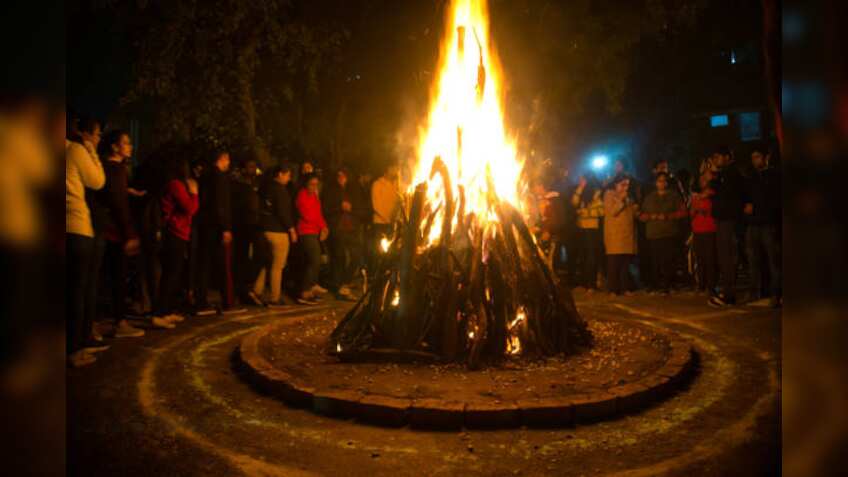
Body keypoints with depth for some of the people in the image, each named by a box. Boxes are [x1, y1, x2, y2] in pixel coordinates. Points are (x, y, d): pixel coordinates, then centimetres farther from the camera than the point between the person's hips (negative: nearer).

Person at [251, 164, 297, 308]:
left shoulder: (267, 186, 11)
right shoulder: (280, 189, -15)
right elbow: (283, 211, -20)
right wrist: (291, 229, -12)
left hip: (267, 228, 8)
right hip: (278, 231, -8)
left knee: (270, 262, 19)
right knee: (277, 265, -1)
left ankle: (257, 290, 15)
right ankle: (275, 299, 5)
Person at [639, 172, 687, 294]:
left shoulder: (674, 196, 14)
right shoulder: (649, 198, 20)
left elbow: (683, 212, 5)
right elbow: (642, 216, 18)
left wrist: (667, 216, -6)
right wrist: (650, 216, -3)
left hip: (669, 234, -2)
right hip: (653, 234, 2)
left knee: (667, 261, -12)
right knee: (655, 262, -7)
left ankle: (666, 287, -8)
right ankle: (657, 286, -1)